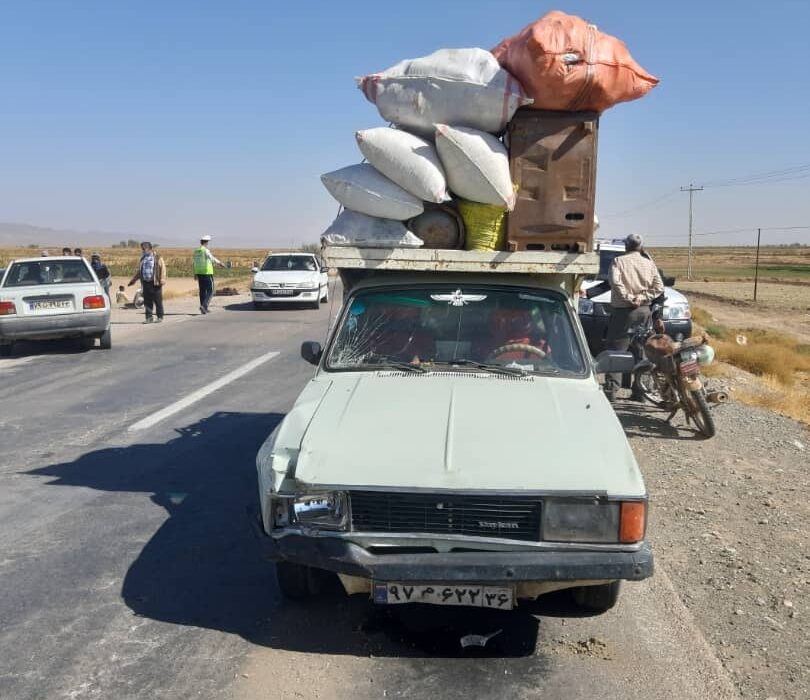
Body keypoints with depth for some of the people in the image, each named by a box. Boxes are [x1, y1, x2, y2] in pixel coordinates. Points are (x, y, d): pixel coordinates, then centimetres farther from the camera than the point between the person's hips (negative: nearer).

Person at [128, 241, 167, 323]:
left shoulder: (157, 258, 1)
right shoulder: (142, 259, 17)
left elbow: (163, 269, -3)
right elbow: (139, 271, 24)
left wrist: (162, 279, -14)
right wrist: (133, 280, 22)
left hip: (155, 283, -5)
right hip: (145, 283, 5)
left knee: (158, 300, -1)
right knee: (147, 301, 4)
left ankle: (159, 317, 9)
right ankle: (149, 317, 10)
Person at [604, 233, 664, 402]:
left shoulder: (619, 261, 0)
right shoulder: (649, 264, 11)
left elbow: (615, 281, -18)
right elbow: (659, 288, 3)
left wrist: (627, 296, -14)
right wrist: (642, 297, -5)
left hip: (623, 311, -4)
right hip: (644, 311, 4)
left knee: (616, 349, -4)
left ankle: (611, 389, -11)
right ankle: (640, 390, 12)